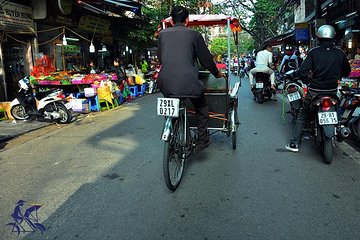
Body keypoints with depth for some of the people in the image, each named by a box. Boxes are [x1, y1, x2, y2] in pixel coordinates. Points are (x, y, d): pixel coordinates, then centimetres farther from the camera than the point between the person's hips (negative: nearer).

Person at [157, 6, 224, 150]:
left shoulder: (162, 34, 13)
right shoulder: (194, 34, 6)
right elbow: (206, 59, 11)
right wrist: (217, 73, 28)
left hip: (165, 83, 3)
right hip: (188, 82, -3)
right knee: (202, 106, 24)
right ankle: (202, 141, 24)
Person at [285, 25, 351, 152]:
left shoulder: (313, 52, -11)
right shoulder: (340, 53, -2)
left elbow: (302, 72, -18)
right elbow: (347, 71, 9)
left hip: (315, 91, -2)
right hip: (332, 91, 3)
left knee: (302, 115, 10)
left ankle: (295, 143, 8)